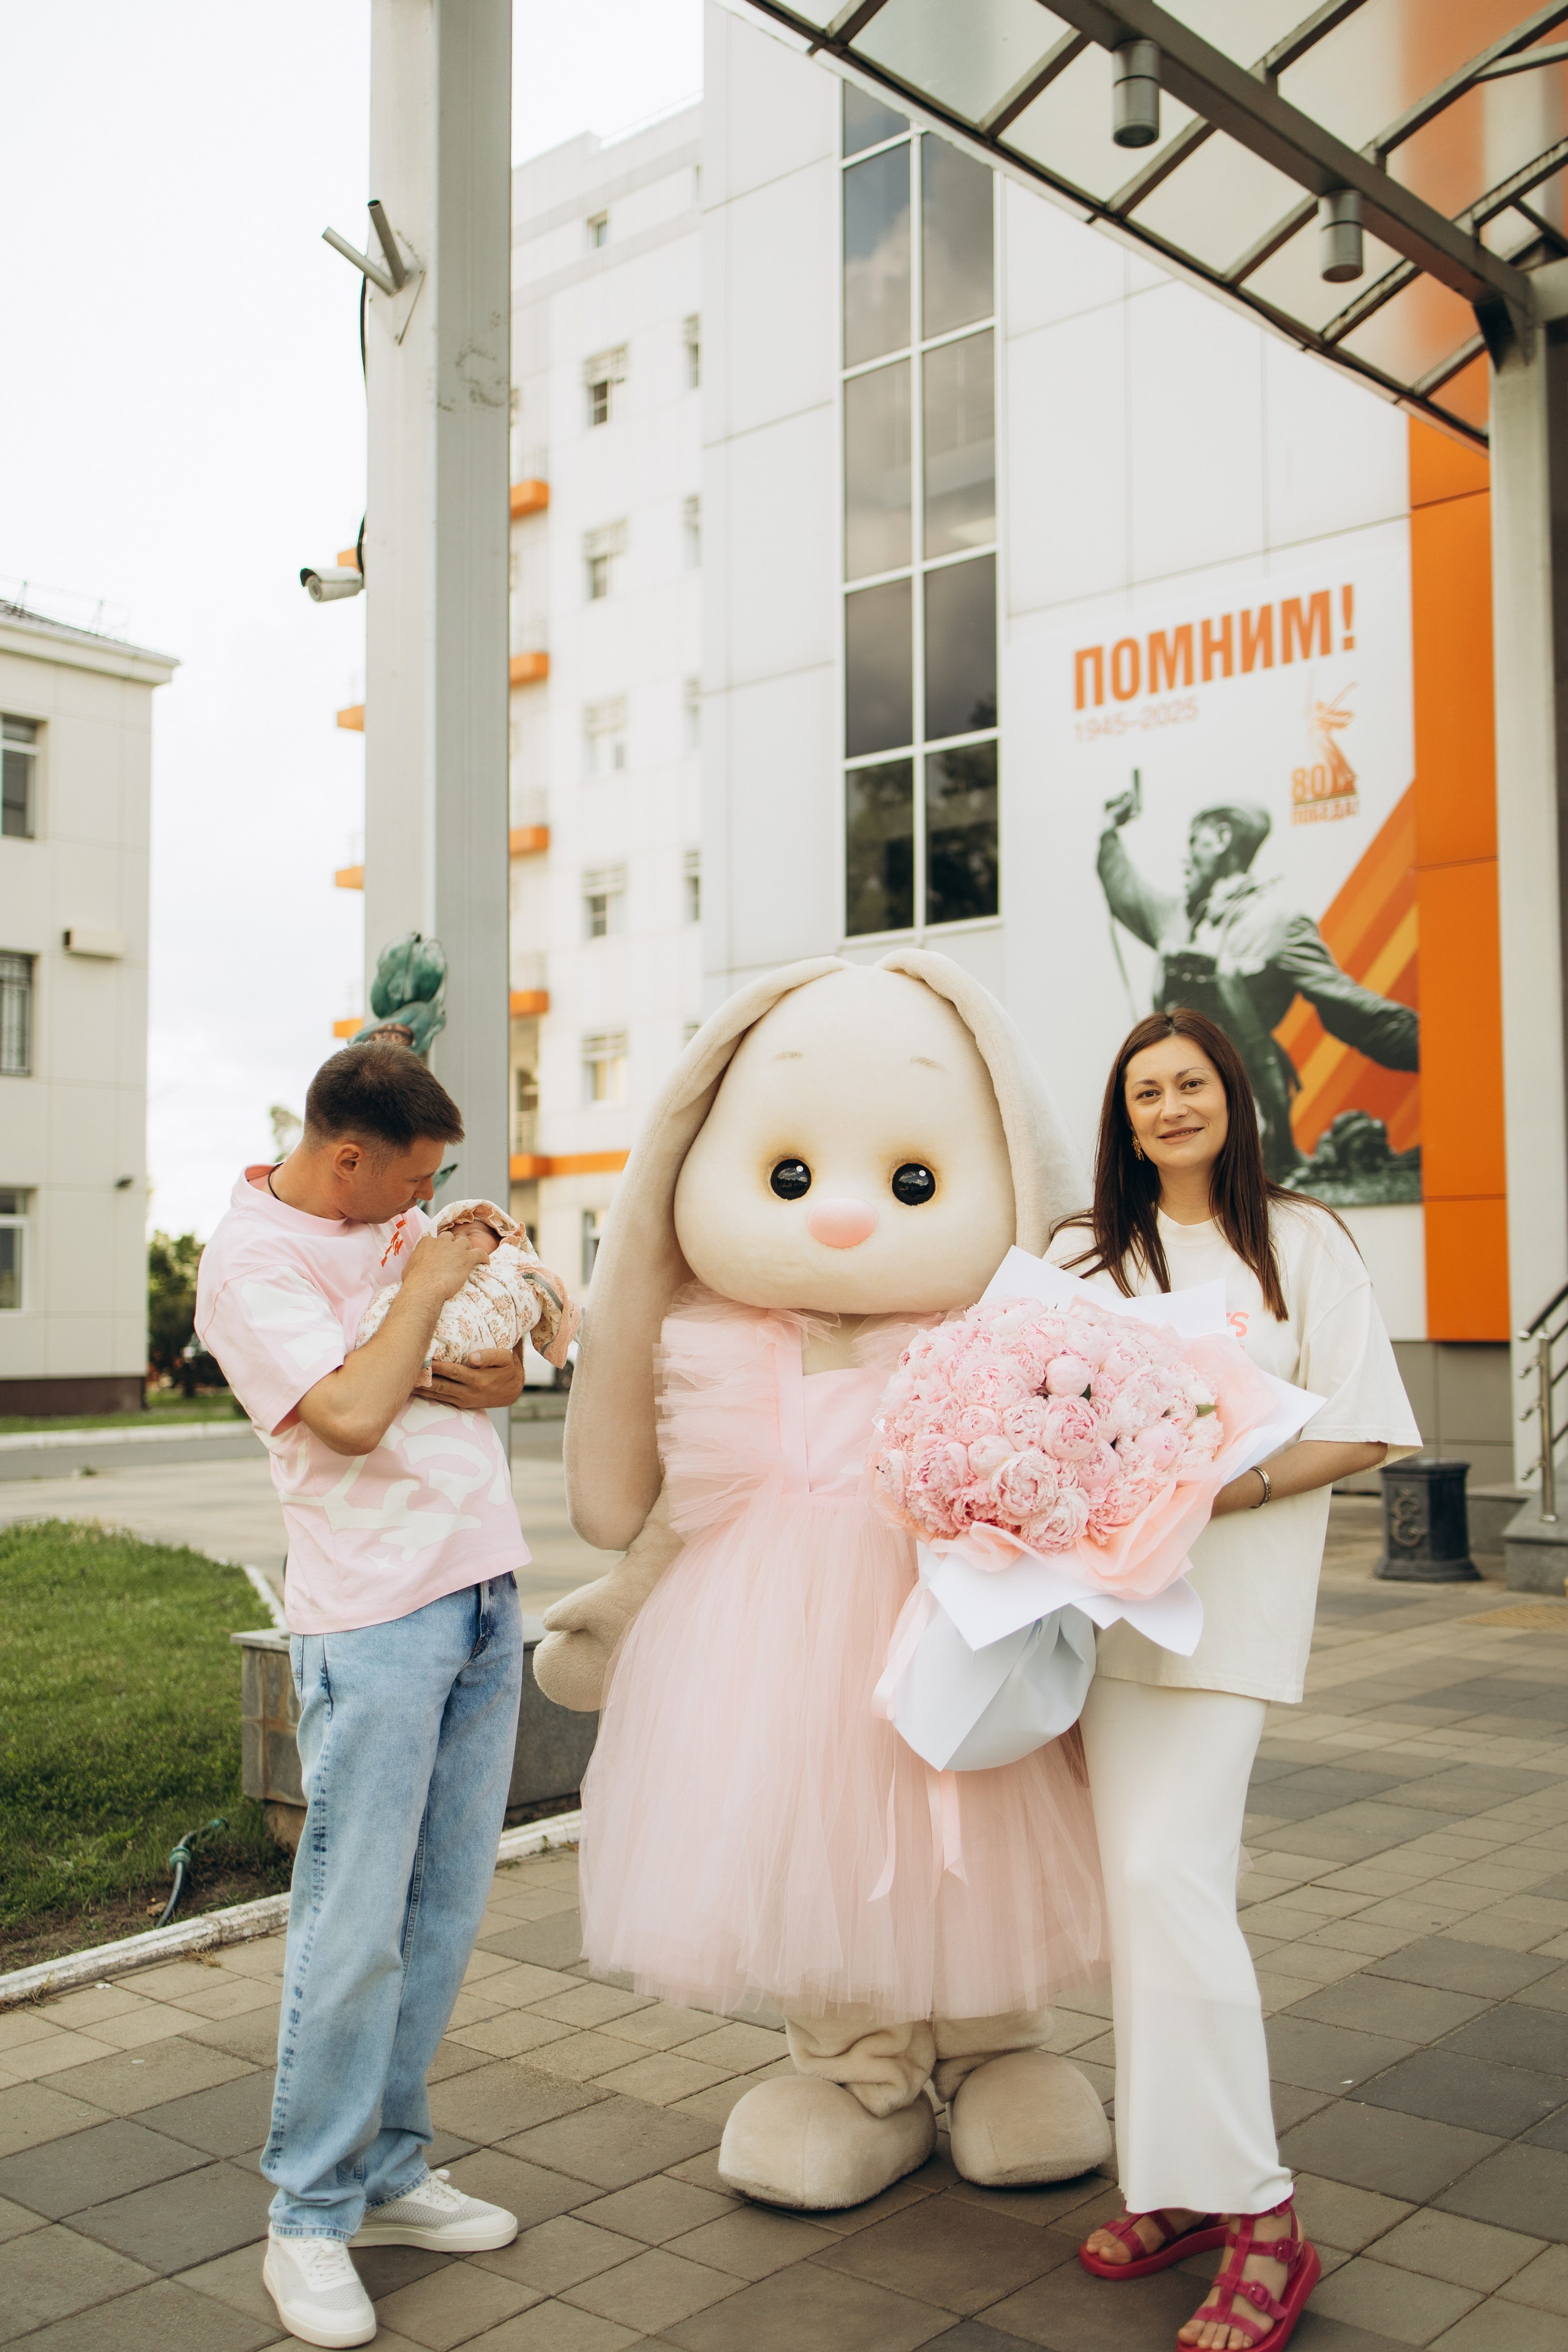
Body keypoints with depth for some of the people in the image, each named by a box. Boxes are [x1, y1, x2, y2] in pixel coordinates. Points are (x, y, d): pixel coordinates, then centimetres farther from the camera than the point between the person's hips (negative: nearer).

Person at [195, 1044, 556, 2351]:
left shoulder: (400, 1221, 12)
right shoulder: (248, 1261, -10)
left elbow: (502, 1343, 20)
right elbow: (351, 1414, -23)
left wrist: (500, 1375, -1)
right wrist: (425, 1291, -10)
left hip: (482, 1592, 7)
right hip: (373, 1617, -7)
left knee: (444, 1913, 12)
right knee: (356, 1929, -3)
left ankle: (386, 2172, 25)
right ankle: (311, 2218, 13)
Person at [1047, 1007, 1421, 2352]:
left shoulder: (1300, 1242, 4)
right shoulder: (1082, 1255, 15)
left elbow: (1359, 1433, -1)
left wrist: (1236, 1485, -15)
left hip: (1236, 1583, -4)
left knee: (1167, 1869, -15)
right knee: (1149, 1876, 4)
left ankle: (1260, 2223, -5)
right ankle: (1183, 2184, 17)